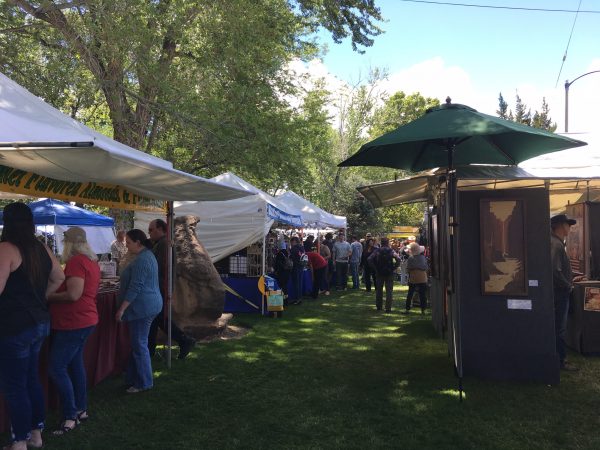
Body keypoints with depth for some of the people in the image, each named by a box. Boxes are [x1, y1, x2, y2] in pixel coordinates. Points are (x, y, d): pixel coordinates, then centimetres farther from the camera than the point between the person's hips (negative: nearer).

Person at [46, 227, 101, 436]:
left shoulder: (75, 262, -17)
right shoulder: (92, 261, 12)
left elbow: (73, 295, -25)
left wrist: (48, 297, -11)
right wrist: (56, 293, 18)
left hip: (73, 323, -10)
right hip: (85, 319, 10)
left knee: (57, 369, -6)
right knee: (75, 364, 16)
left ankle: (70, 416, -1)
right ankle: (81, 409, 23)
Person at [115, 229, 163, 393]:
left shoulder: (141, 260, -18)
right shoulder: (148, 255, 15)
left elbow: (135, 287, -22)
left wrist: (122, 308, -19)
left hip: (142, 307, -11)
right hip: (150, 304, 11)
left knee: (139, 345, -2)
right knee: (137, 343, 16)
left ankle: (143, 383, 7)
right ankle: (134, 378, 25)